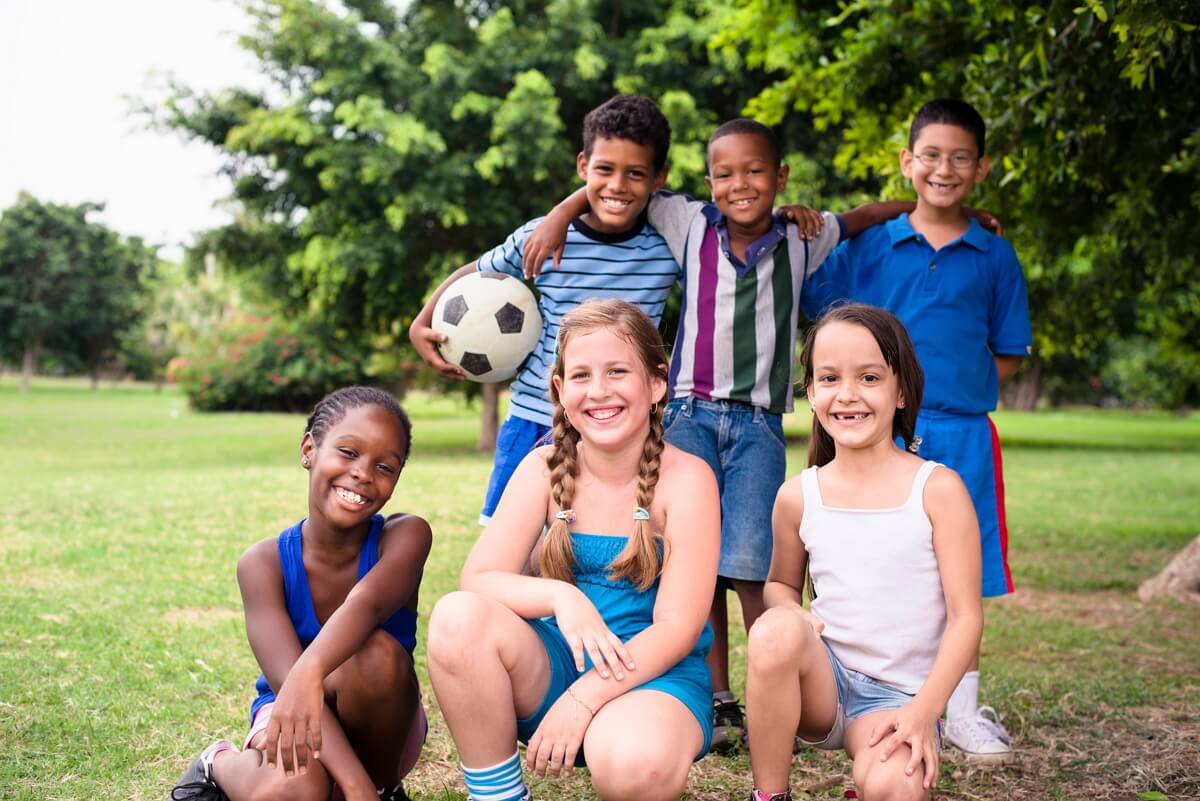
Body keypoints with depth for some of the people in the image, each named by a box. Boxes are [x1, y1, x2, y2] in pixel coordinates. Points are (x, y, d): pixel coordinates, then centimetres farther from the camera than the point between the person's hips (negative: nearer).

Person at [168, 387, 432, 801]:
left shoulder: (405, 536, -18)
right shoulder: (263, 562, -18)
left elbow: (367, 603, -41)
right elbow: (287, 680, -31)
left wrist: (311, 671, -62)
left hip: (378, 726, 1)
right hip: (293, 720, 0)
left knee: (377, 652, -33)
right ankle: (222, 766, 1)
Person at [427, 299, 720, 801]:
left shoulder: (686, 479, -11)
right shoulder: (544, 469, -1)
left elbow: (677, 627, -14)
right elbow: (477, 579, -9)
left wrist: (583, 699, -24)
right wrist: (558, 597, -28)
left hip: (655, 672, -3)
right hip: (554, 665, 3)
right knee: (458, 618, -25)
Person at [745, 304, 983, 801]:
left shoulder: (937, 489, -7)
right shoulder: (797, 497, 1)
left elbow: (965, 616, -7)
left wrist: (923, 710, -19)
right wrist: (790, 611, -9)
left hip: (896, 696, -2)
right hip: (822, 678, 2)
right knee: (775, 630, -31)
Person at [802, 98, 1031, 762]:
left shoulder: (995, 258, 6)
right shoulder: (867, 246, 4)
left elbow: (1008, 356, 10)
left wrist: (956, 381, -2)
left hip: (962, 434, 1)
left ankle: (963, 709, 20)